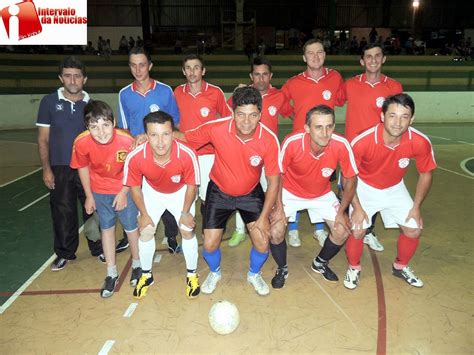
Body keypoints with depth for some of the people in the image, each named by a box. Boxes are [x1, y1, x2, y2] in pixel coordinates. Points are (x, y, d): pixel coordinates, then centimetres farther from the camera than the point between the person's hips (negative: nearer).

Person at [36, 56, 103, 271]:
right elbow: (43, 138, 1)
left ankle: (98, 248, 25)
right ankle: (64, 253, 25)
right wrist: (46, 169, -5)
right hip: (59, 169, 0)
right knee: (63, 213, 8)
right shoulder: (49, 102, 1)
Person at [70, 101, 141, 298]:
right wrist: (89, 196, 2)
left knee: (131, 227, 7)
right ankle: (111, 274, 26)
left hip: (126, 188, -2)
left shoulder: (127, 140, -32)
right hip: (100, 190, 2)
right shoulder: (81, 142, -26)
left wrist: (124, 193, -10)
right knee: (106, 228, 11)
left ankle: (137, 265, 32)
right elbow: (83, 167, -6)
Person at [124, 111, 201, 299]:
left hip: (180, 192, -1)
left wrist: (185, 212, -8)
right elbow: (135, 187, -13)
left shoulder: (187, 155, -39)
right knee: (146, 232, 4)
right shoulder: (135, 157, -36)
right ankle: (146, 275, 29)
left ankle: (192, 274, 26)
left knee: (187, 232, 1)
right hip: (152, 192, 1)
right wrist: (144, 214, -5)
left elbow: (191, 186, -18)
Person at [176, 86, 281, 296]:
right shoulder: (216, 129, -26)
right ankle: (214, 273, 36)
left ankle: (254, 274, 29)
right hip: (219, 192, 0)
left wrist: (264, 217, -15)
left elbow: (273, 180, -15)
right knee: (210, 245, -2)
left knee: (262, 243, -7)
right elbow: (184, 137, -9)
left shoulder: (269, 140, -25)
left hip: (251, 193, 0)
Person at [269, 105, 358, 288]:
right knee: (276, 231, -16)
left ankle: (320, 263, 25)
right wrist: (279, 206, -18)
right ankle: (282, 269, 16)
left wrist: (341, 212, -12)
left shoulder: (342, 145, -29)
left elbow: (351, 179, -12)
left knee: (342, 231, -6)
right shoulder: (292, 142, -33)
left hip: (322, 194, 2)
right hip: (290, 192, -2)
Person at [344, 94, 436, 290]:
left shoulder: (421, 142, -25)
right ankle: (354, 268, 17)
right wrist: (357, 207, -16)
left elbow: (426, 174, -5)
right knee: (357, 231, -13)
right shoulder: (362, 141, -33)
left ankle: (400, 267, 31)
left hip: (395, 189, 3)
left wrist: (416, 206, -4)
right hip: (364, 187, -3)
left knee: (414, 229, 2)